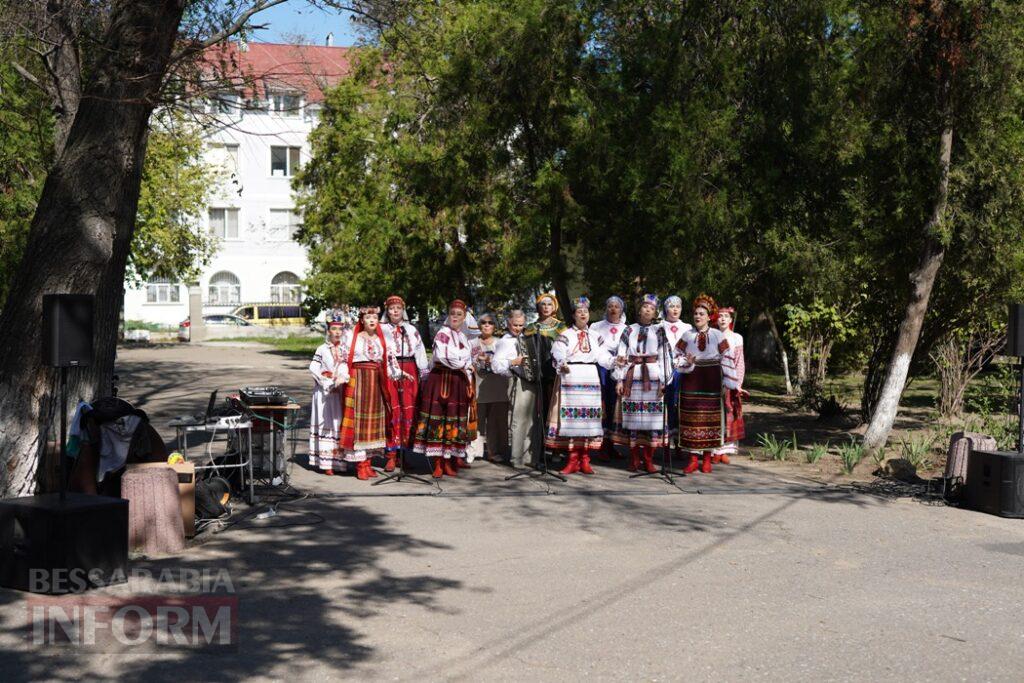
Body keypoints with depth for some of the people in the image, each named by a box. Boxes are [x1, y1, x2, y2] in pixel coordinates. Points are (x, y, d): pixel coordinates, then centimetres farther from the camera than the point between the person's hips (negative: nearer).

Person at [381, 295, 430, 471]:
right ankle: (391, 455, -4)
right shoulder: (382, 329, 7)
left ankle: (404, 450, 8)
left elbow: (420, 352, 12)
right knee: (392, 412, -7)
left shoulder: (411, 329, 16)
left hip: (409, 372, 3)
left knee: (409, 411, -1)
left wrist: (425, 374, 6)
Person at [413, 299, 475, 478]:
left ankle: (450, 461, 9)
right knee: (439, 420, -7)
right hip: (442, 381, -7)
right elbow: (442, 355, -19)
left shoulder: (463, 338, 18)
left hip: (459, 383, 7)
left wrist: (468, 382, 8)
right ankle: (438, 463, -5)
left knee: (455, 421, 4)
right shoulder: (443, 334, -4)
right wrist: (462, 366, -8)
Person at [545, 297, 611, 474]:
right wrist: (562, 365, -29)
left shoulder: (593, 336, 16)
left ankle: (585, 460, 7)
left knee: (589, 416, 2)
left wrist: (614, 361, -11)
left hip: (590, 379, 3)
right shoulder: (565, 335, 4)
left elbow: (601, 356, 6)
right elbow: (557, 356, -9)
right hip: (570, 378, -3)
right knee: (571, 417, -6)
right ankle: (573, 460, 0)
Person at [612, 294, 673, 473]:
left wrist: (663, 381, -6)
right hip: (632, 377, 1)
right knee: (632, 417, -1)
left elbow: (665, 356, 2)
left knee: (652, 417, -4)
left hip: (652, 378, -1)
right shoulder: (629, 330, 11)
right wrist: (620, 380, 1)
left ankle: (648, 459, 3)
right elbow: (621, 356, 8)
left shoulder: (659, 331, 9)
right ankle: (634, 458, 7)